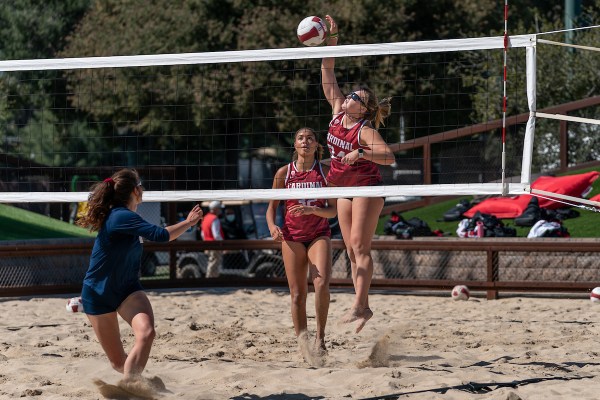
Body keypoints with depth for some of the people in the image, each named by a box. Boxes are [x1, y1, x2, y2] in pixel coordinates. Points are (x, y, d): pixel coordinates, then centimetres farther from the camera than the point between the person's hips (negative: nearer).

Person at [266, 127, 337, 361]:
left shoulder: (324, 172, 2)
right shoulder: (284, 173, 4)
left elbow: (333, 211, 1)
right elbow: (272, 206, 8)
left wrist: (313, 210, -18)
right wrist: (272, 226, -12)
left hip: (319, 234, -1)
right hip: (292, 236, 1)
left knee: (322, 283, -22)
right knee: (297, 293, -2)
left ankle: (320, 338, -12)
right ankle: (303, 344, 5)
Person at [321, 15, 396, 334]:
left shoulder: (365, 130, -16)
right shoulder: (338, 111, 2)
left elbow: (389, 157, -27)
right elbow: (328, 75, 4)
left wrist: (360, 153, -36)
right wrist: (331, 42, -3)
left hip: (367, 187, -7)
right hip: (345, 188, 8)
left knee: (359, 245, -12)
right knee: (352, 250, 5)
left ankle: (358, 306, -16)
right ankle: (364, 307, 6)